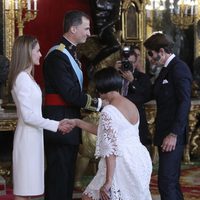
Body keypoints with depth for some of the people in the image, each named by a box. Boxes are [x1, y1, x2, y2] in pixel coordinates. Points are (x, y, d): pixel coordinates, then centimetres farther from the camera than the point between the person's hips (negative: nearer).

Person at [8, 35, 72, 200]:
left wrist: (56, 124, 10)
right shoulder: (22, 78, -16)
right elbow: (28, 116, -20)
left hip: (33, 135, 9)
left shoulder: (27, 77, 13)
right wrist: (56, 125, -18)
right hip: (27, 136, -9)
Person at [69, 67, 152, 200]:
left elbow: (111, 148, -19)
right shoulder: (131, 105, 11)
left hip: (122, 165, -8)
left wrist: (108, 181, -18)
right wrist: (77, 122, 23)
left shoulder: (109, 111, -15)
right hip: (141, 161, 8)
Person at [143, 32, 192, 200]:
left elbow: (184, 103, -19)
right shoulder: (167, 69, 17)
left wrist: (174, 134, -23)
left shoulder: (179, 68, -12)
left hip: (173, 136, -10)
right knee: (171, 181, 15)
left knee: (166, 181, -11)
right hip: (165, 134, 10)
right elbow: (152, 95, 17)